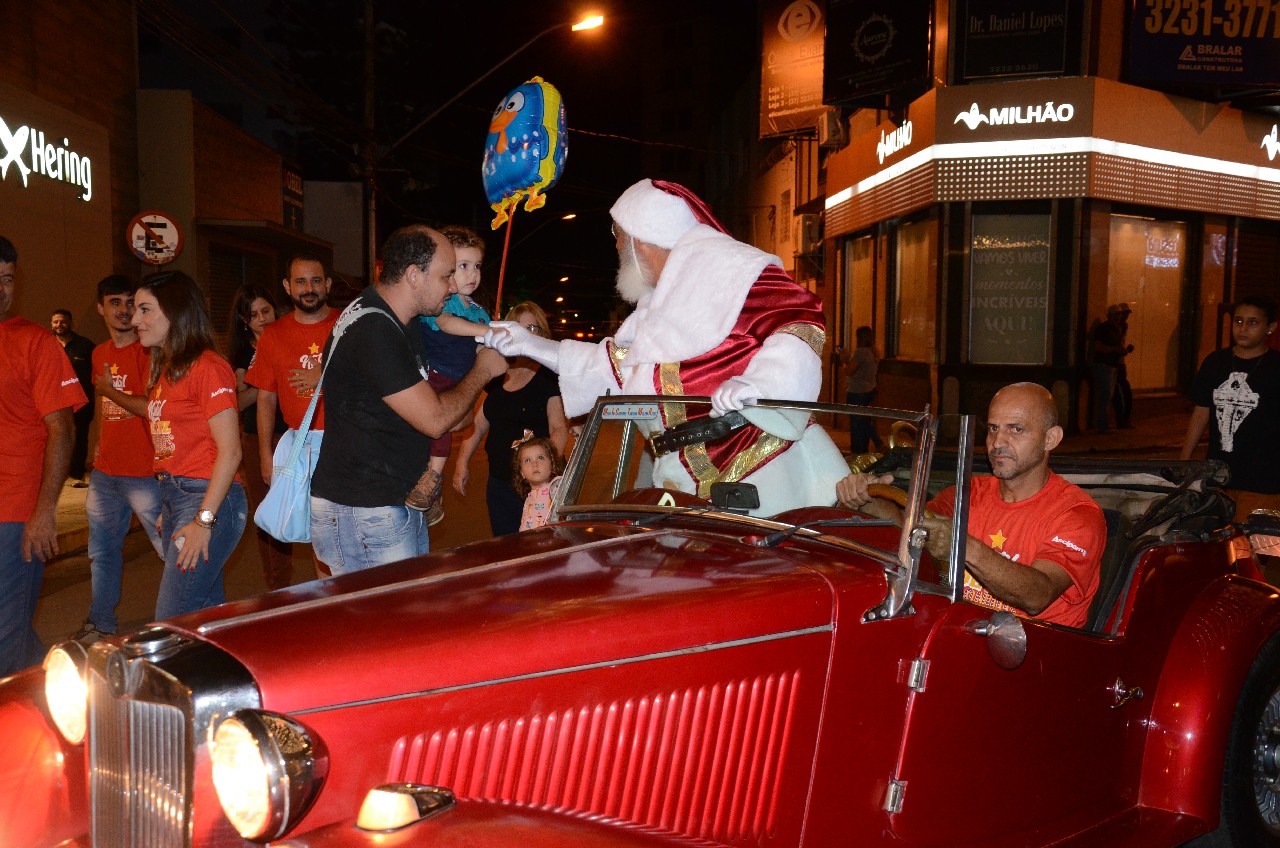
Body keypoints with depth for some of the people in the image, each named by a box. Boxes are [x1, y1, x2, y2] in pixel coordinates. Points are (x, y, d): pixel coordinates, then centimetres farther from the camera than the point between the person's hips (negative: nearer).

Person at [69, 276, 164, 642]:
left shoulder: (149, 351, -10)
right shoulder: (100, 354, 14)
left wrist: (113, 390, -7)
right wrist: (101, 449, 19)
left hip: (144, 473, -8)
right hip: (105, 472, 8)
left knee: (172, 550, -7)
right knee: (102, 550, 18)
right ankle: (100, 625, 33)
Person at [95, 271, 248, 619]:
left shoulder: (207, 367, -13)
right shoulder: (163, 369, 16)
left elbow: (229, 452, -16)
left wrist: (203, 521, -19)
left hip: (207, 498, -9)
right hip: (173, 496, 9)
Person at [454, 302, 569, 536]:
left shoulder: (550, 376, -6)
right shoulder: (497, 377, 13)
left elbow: (559, 429, -14)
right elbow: (478, 424, 17)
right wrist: (462, 462, 8)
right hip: (499, 480, 6)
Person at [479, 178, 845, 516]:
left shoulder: (725, 263, -7)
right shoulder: (658, 303, 23)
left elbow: (799, 315, -16)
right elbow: (614, 363, 30)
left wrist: (760, 380, -34)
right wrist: (532, 345, 28)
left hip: (762, 466, -8)